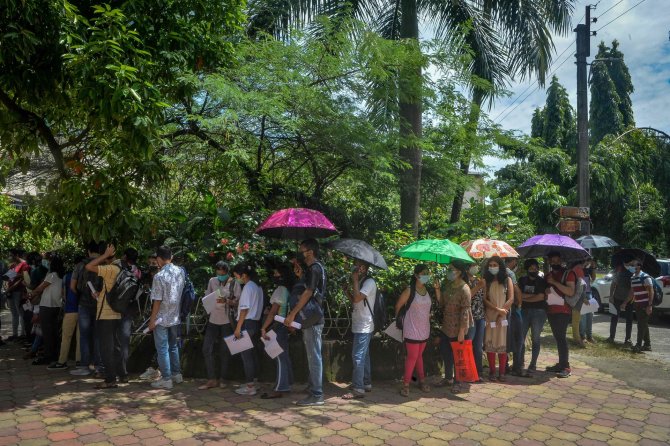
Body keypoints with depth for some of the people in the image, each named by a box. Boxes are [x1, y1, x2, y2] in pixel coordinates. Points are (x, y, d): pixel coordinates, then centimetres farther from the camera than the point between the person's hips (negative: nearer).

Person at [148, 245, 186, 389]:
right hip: (175, 317, 6)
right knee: (173, 346, 19)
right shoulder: (181, 272, -1)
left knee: (162, 349, 4)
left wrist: (152, 320, -9)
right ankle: (177, 374, 27)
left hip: (162, 319, -6)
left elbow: (157, 301, -16)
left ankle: (166, 379, 9)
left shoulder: (159, 276, -18)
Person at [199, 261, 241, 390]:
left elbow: (239, 302, -6)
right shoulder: (212, 281, 4)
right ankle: (212, 379, 9)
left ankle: (222, 379, 20)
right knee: (207, 349, -1)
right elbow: (206, 297, 13)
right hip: (213, 320, 3)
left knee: (225, 351, 5)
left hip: (227, 321, -3)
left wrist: (226, 301, -22)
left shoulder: (234, 283, -5)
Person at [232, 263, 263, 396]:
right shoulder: (257, 286, 12)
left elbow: (244, 309, -17)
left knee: (246, 354, -3)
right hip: (256, 322, 9)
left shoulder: (247, 287, -15)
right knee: (252, 353, 15)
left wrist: (238, 328, -15)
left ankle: (250, 387, 1)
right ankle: (253, 381, 23)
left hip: (247, 324, -9)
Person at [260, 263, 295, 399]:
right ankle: (286, 384, 23)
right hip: (283, 325, 9)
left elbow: (273, 312, -21)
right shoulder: (286, 289, 9)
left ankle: (279, 389, -4)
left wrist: (263, 328, -20)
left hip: (279, 326, -9)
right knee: (284, 356, 15)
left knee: (280, 357, -7)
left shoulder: (280, 290, -16)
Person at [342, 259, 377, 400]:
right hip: (360, 325, 10)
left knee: (358, 357, -10)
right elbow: (355, 301, 16)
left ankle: (358, 389, -8)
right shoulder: (361, 282, 16)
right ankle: (367, 384, 24)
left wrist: (355, 280, -18)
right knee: (364, 356, 15)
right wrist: (346, 290, 4)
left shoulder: (369, 282, -14)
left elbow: (357, 298, -26)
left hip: (363, 327, -10)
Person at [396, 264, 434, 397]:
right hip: (412, 329, -5)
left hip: (424, 329, 5)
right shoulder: (409, 290, -14)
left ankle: (422, 380, 27)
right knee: (412, 356, -3)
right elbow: (398, 306, -5)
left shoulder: (428, 290, 4)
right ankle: (406, 384, 7)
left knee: (419, 355, 17)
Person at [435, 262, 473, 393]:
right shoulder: (448, 285, 4)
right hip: (446, 327, 8)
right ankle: (448, 377, 36)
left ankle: (457, 382, 22)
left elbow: (465, 311, -20)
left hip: (458, 328, -7)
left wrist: (462, 331, -21)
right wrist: (437, 290, -7)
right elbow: (441, 303, 7)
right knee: (445, 352, 17)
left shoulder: (464, 289, -19)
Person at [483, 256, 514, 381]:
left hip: (503, 316, -1)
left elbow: (511, 299, -1)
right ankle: (492, 372, 7)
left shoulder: (507, 280, 6)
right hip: (489, 316, 1)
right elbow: (484, 299, -1)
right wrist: (497, 309, -13)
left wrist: (501, 313, -9)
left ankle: (502, 373, 4)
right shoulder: (486, 281, 6)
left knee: (502, 344, -2)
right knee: (490, 343, 0)